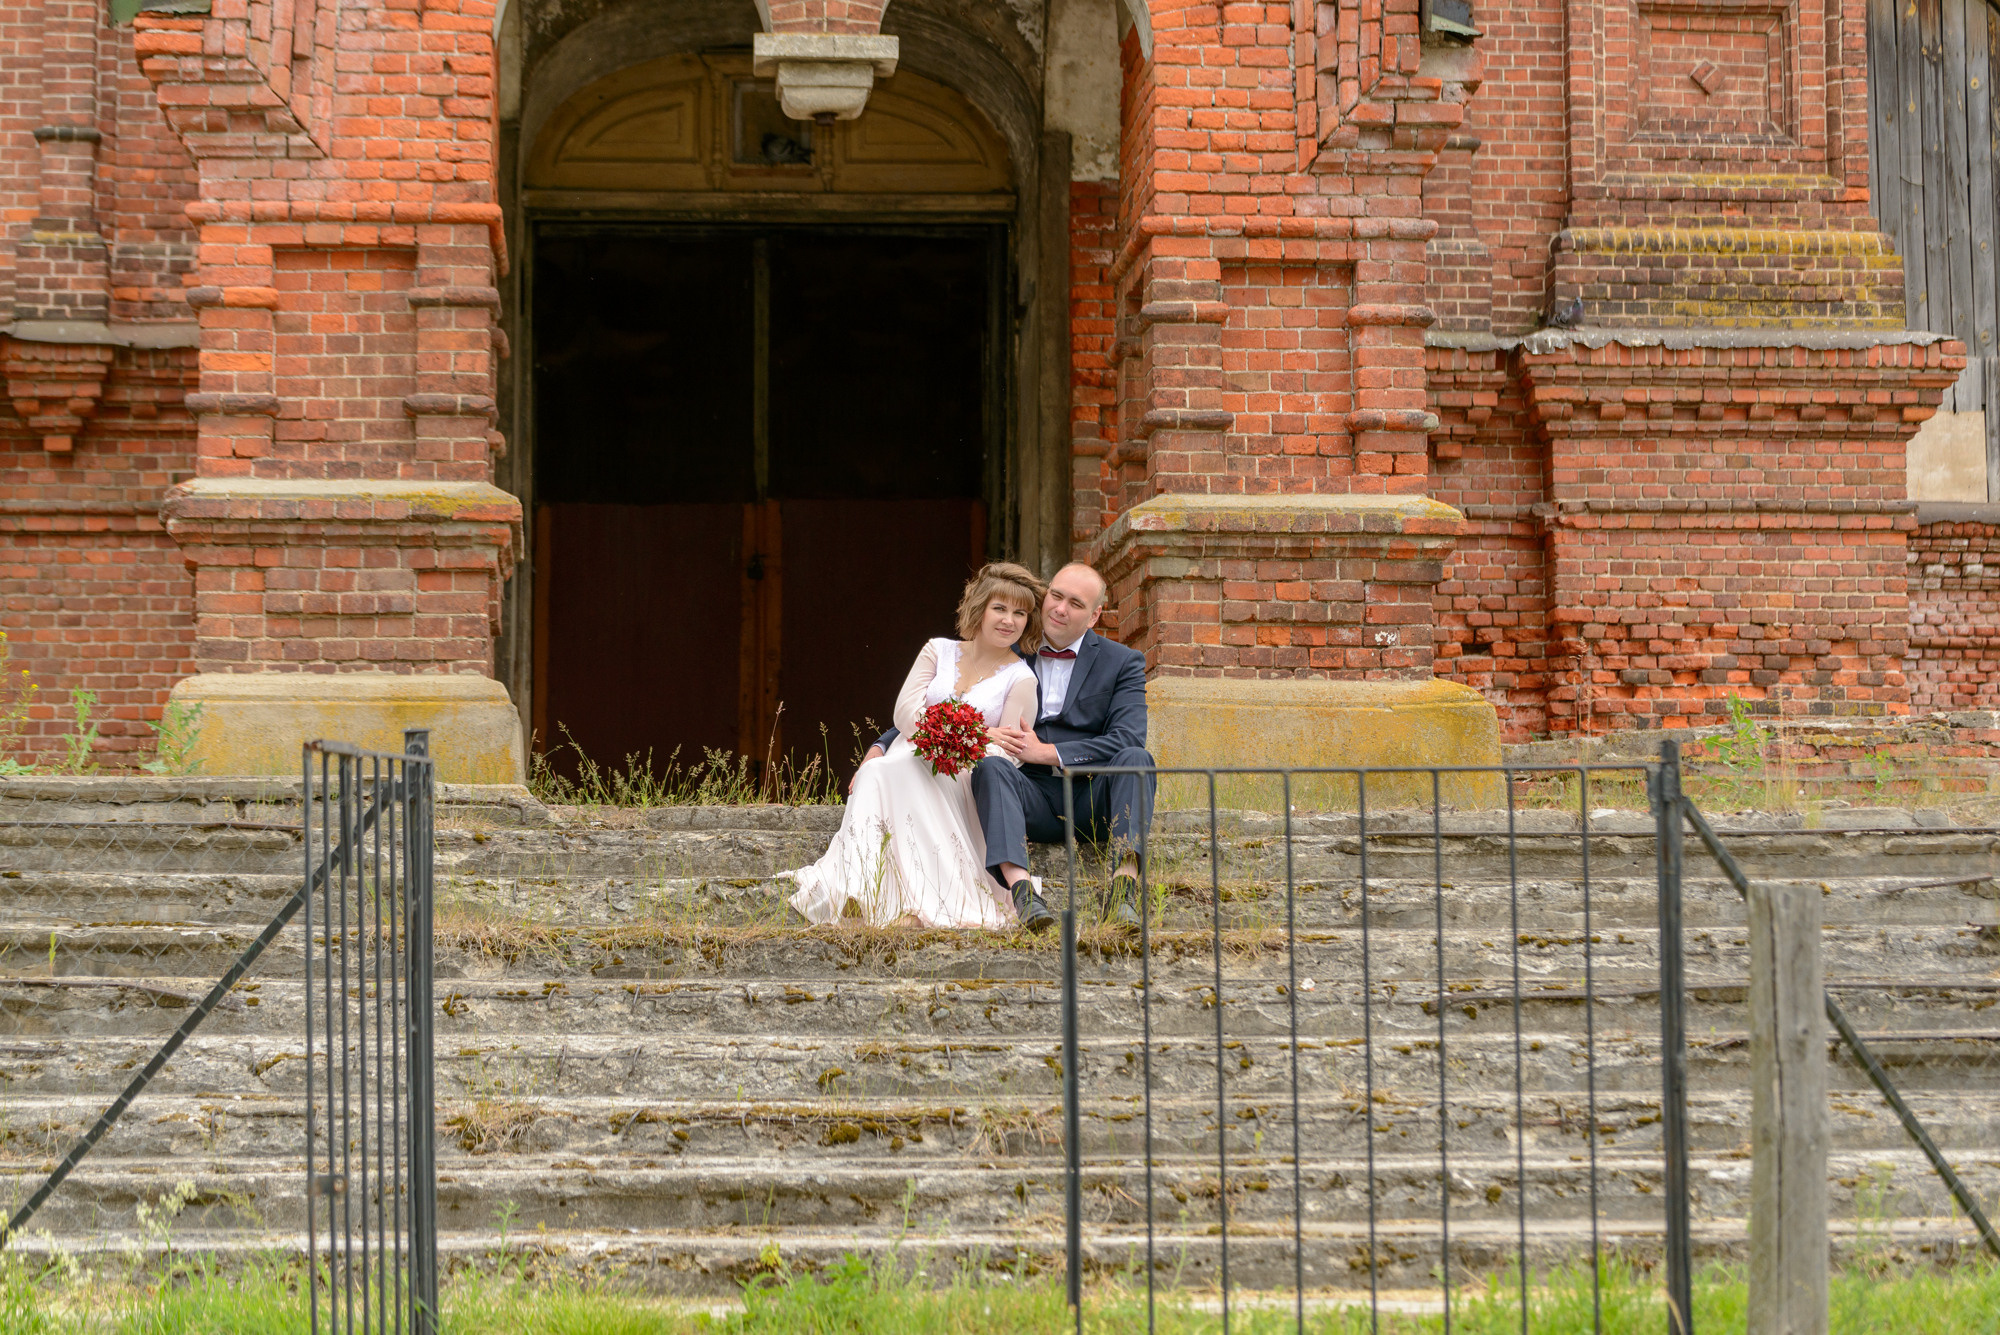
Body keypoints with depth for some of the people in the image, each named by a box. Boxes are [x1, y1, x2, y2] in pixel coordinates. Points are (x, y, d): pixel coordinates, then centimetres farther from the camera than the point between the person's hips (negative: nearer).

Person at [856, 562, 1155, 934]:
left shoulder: (1123, 663, 8)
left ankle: (1124, 886, -44)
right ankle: (1020, 888, -50)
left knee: (1136, 759, -31)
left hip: (1094, 801, -1)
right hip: (1032, 799, 1)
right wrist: (879, 749, -1)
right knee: (991, 765, -31)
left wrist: (1045, 752, -16)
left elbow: (1127, 738, -8)